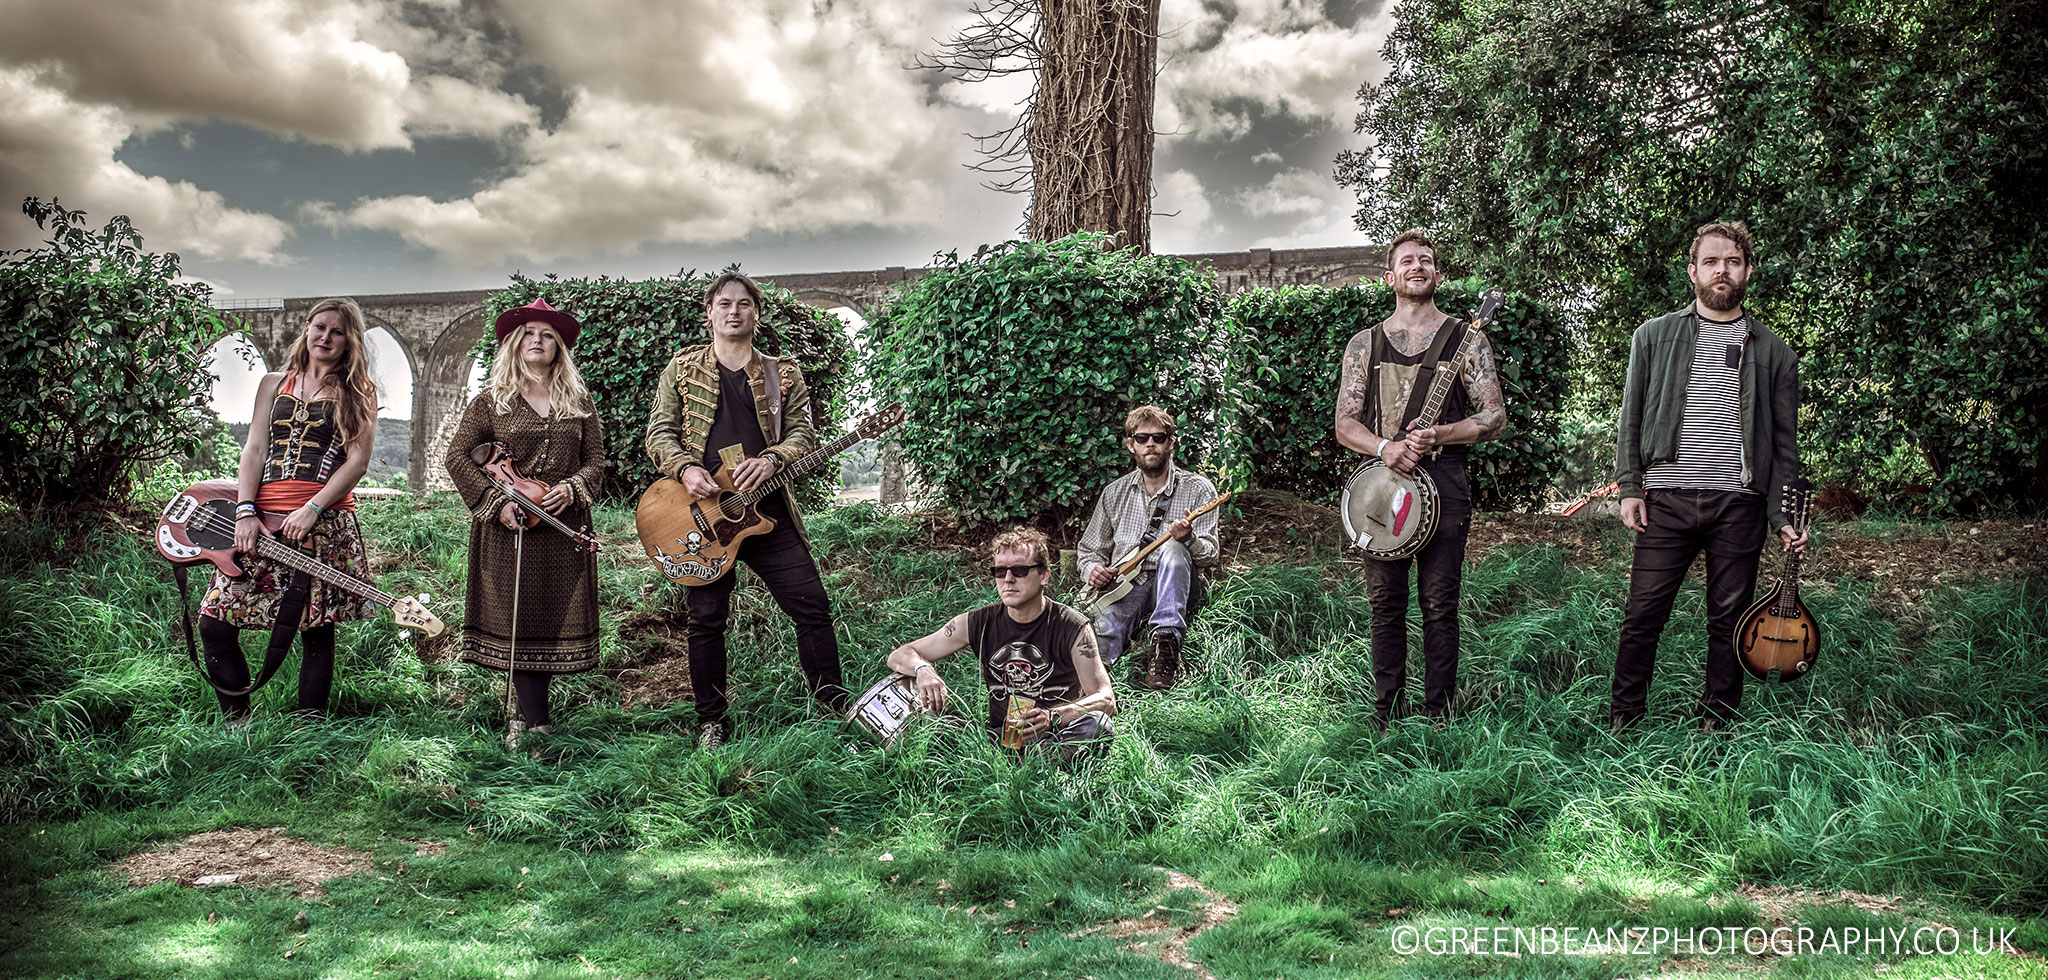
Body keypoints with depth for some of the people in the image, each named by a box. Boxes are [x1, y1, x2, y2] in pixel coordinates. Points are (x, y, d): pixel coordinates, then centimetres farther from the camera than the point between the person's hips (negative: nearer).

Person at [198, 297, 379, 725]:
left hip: (325, 524, -4)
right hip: (261, 522, 4)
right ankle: (236, 721, 12)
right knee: (214, 621, -2)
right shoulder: (274, 384, 18)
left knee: (316, 631, -2)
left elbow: (358, 460, -2)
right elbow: (254, 450, 11)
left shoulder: (358, 392, 8)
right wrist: (246, 511, -3)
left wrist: (313, 509, -13)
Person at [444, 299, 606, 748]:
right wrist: (496, 502, -9)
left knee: (556, 617, 3)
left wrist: (572, 489, -10)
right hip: (509, 527, -2)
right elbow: (458, 456, 1)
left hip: (563, 528, 2)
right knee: (515, 619, -3)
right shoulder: (492, 401, 4)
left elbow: (596, 461, 11)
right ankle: (537, 719, 2)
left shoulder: (579, 403, 11)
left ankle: (526, 718, 16)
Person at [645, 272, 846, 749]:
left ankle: (835, 709, 8)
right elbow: (659, 433, 7)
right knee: (707, 618, 3)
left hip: (765, 507, 1)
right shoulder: (682, 367, 10)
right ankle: (711, 722, 17)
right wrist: (686, 469, -13)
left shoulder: (782, 374, 12)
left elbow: (803, 432, 6)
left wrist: (771, 459, -15)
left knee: (812, 606, -4)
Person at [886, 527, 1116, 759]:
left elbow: (1106, 701, -15)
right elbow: (899, 655, 5)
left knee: (1098, 724, -35)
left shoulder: (1072, 626, -7)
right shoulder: (978, 623, 1)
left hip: (1059, 736, -2)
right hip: (1000, 737, 3)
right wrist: (922, 669, -21)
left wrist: (1052, 717, -35)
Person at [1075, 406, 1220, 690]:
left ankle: (1165, 643, -44)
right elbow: (1088, 550, 21)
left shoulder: (1197, 489, 4)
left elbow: (1210, 553, -4)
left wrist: (1189, 539, -29)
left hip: (1174, 590, 0)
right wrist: (1092, 570, -5)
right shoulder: (1114, 493, 14)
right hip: (1123, 587, 0)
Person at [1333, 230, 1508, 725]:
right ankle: (1385, 715, 15)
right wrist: (1385, 448, -12)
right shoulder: (1364, 344, 13)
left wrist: (1440, 434, -14)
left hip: (1443, 482, -2)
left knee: (1439, 604, -1)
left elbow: (1494, 419, 4)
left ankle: (1438, 716, 9)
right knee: (1385, 604, 5)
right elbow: (1344, 425, 8)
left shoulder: (1467, 339, 7)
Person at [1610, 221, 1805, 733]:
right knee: (1643, 614, -1)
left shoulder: (1773, 352, 11)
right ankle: (1623, 715, 13)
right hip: (1667, 499, -1)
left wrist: (1784, 516, 3)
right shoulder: (1654, 336, 10)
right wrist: (1629, 486, 0)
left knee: (1728, 619, 7)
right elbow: (1631, 418, 9)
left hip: (1740, 503, 1)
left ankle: (1717, 719, 21)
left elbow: (1785, 441, 11)